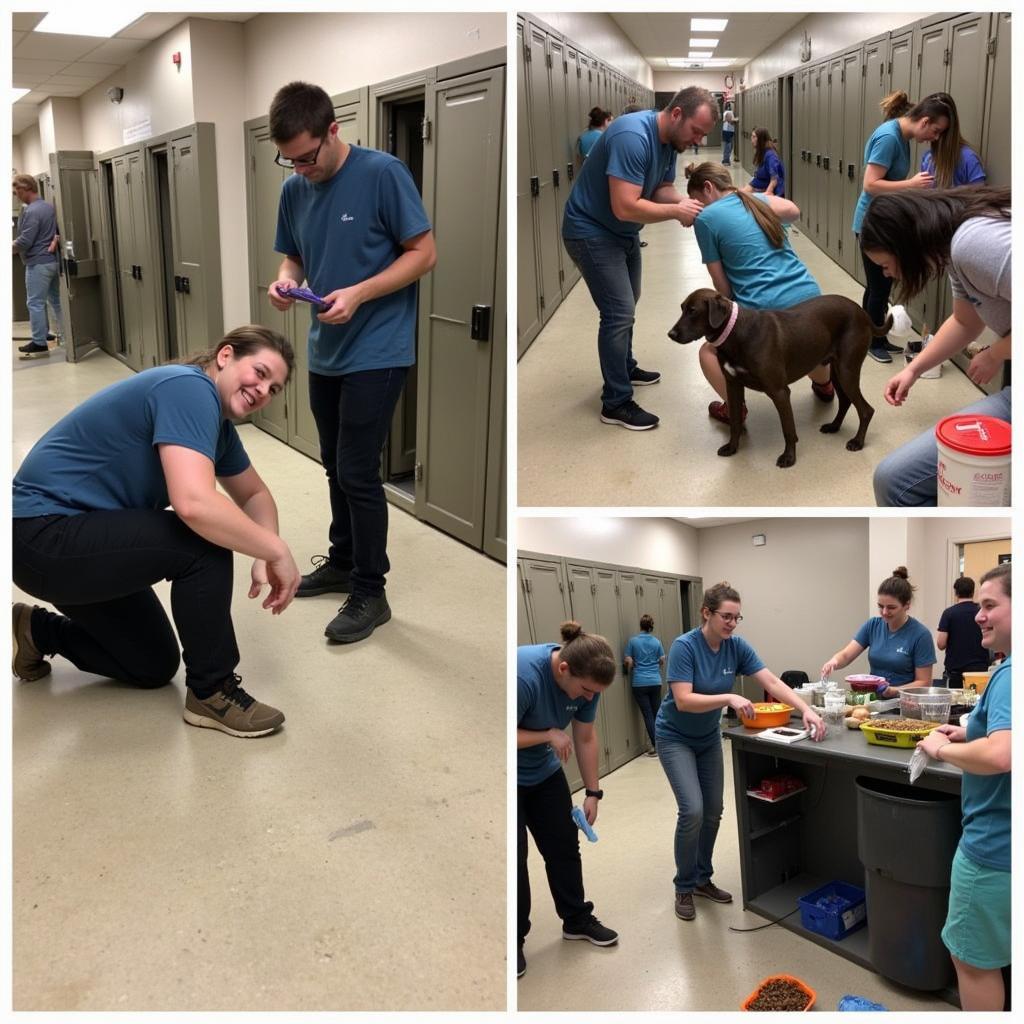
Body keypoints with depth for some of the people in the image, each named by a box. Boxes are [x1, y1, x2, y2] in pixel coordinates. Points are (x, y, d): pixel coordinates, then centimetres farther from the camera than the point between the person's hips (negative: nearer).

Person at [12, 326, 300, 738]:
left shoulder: (216, 421, 7)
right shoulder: (190, 389, -23)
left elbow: (254, 494, 17)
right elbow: (193, 503, -37)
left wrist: (264, 558, -3)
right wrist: (276, 550, -25)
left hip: (68, 537, 10)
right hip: (43, 534, -10)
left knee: (153, 668, 18)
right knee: (204, 544, -23)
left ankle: (36, 632, 33)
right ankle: (211, 692, -8)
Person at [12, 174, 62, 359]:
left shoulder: (31, 211, -16)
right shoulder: (49, 207, 12)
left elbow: (24, 241, -19)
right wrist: (55, 240, 0)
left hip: (38, 263, -9)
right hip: (53, 261, 9)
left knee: (35, 303, -5)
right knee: (56, 300, 14)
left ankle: (39, 344, -4)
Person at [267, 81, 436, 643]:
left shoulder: (383, 173, -14)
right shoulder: (294, 190, 4)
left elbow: (424, 253, -13)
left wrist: (359, 294, -23)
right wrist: (285, 281, -8)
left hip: (376, 351, -6)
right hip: (325, 351, 7)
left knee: (357, 472, -5)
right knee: (336, 466, 16)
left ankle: (370, 592, 8)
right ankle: (343, 562, 34)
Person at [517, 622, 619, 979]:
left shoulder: (585, 681, -16)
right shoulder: (523, 675, -37)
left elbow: (585, 739, -5)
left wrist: (593, 793, -4)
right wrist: (550, 735, -26)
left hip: (543, 772, 6)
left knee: (564, 846, 10)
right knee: (515, 856, -4)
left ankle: (577, 920, 26)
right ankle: (514, 939, 11)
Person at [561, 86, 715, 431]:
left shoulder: (670, 140, -1)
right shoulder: (632, 137, -30)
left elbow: (663, 188, 2)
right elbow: (625, 207, -35)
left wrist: (685, 204, -20)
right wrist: (676, 211, -26)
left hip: (624, 232, 10)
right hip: (591, 231, -10)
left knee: (626, 305, 22)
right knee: (619, 313, -11)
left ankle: (625, 368, 43)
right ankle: (615, 403, -3)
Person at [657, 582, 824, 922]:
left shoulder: (737, 647, -11)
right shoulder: (684, 646, -27)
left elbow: (772, 682, -17)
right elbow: (683, 700, -32)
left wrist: (806, 709, -32)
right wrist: (729, 697, -42)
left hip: (709, 737, 6)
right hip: (676, 738, -6)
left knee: (713, 811, 8)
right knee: (692, 810, -15)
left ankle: (703, 879, 26)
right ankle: (684, 887, 4)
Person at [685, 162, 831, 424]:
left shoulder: (706, 218, 0)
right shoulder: (760, 200, 14)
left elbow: (720, 282, 2)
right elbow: (793, 211, 29)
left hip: (765, 310, -6)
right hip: (809, 298, 6)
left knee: (710, 351, 20)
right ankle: (825, 386, 56)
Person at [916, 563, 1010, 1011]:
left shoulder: (1011, 675, -25)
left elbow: (999, 755, -38)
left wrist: (942, 748, -21)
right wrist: (971, 734, 8)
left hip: (996, 846, -9)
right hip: (1005, 840, 9)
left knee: (972, 957, 9)